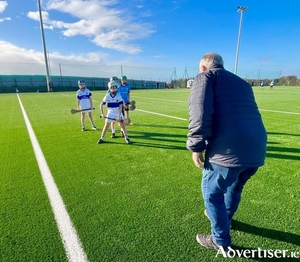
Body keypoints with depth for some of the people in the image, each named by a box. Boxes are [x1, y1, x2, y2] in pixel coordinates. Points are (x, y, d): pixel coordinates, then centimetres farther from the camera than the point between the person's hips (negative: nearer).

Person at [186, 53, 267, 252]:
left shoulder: (205, 77, 4)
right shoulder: (241, 83, 25)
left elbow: (200, 113, -13)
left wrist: (196, 147, -9)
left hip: (228, 150, -8)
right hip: (256, 148, 8)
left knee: (212, 193, 13)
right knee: (234, 187, 30)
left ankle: (221, 241, 31)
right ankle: (225, 217, 56)